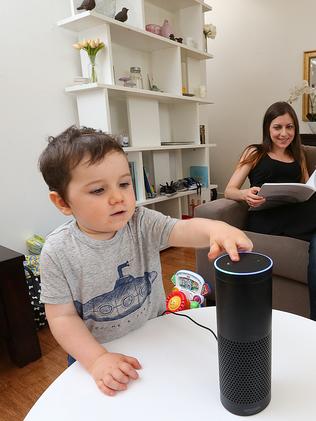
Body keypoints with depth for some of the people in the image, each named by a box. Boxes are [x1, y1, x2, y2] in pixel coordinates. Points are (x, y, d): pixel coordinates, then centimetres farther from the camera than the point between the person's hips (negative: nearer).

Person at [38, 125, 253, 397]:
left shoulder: (143, 224, -16)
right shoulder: (58, 252, -19)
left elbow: (184, 230, -31)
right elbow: (62, 316, -14)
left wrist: (214, 228, -52)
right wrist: (97, 359, -24)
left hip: (154, 337, 1)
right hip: (93, 352, 0)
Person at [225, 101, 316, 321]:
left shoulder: (298, 156, 29)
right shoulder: (255, 153, 16)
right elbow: (229, 190, 8)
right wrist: (245, 194, -15)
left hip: (297, 212, 4)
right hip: (265, 218, -4)